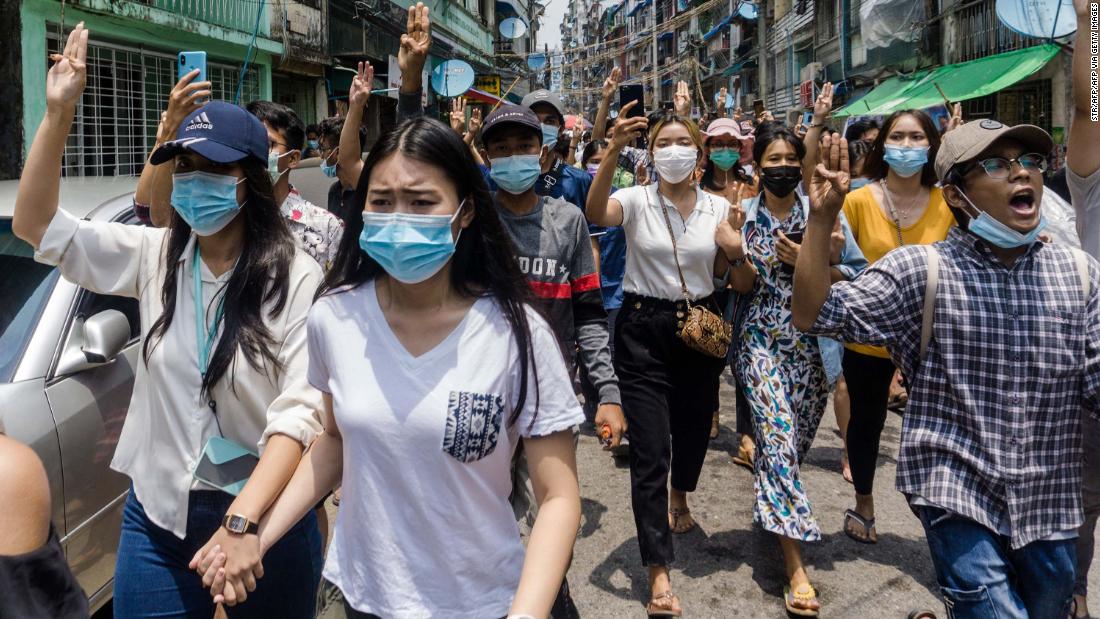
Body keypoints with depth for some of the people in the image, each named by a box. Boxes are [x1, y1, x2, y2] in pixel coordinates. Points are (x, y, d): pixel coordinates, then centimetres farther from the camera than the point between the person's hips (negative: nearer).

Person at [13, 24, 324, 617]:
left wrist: (242, 521, -28)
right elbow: (35, 225, 0)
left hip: (263, 520, -3)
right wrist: (59, 111, -10)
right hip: (157, 516, 4)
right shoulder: (153, 256, 2)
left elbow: (299, 413, -19)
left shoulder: (297, 279, -12)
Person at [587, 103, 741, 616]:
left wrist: (735, 252, -9)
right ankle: (659, 573, 0)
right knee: (649, 452, -6)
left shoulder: (718, 208, 4)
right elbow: (595, 214, -29)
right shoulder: (637, 200, -6)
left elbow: (726, 278, 12)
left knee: (694, 429, 18)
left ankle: (679, 497, 54)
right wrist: (614, 151, -40)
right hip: (643, 329, -3)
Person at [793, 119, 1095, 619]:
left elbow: (1092, 389, 2)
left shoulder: (1078, 273, 1)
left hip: (1050, 504, 4)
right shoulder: (919, 271, -9)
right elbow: (812, 315, -14)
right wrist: (822, 217, -22)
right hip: (958, 496, -4)